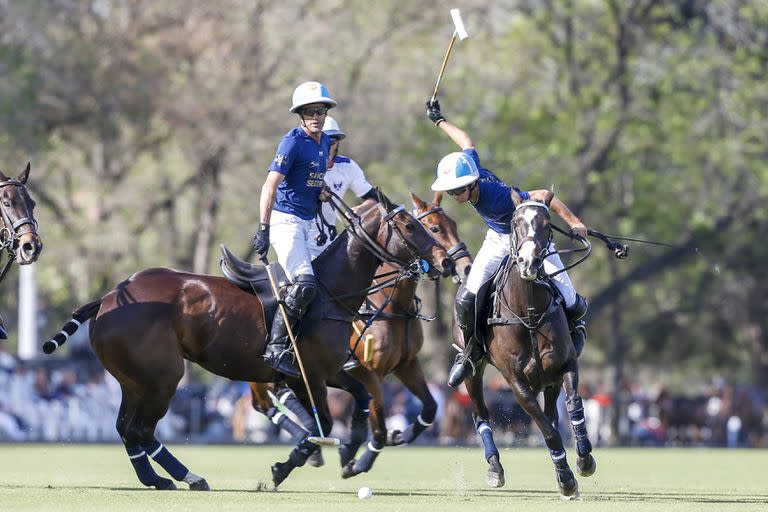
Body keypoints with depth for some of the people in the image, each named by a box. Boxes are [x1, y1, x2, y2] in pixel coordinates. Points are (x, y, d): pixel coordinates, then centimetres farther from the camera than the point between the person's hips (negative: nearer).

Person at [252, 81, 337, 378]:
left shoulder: (325, 143, 11)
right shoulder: (293, 142, -14)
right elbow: (270, 185, -19)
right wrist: (263, 229, -25)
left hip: (308, 224, 9)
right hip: (285, 220, -9)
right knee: (305, 284, -22)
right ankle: (276, 349, -22)